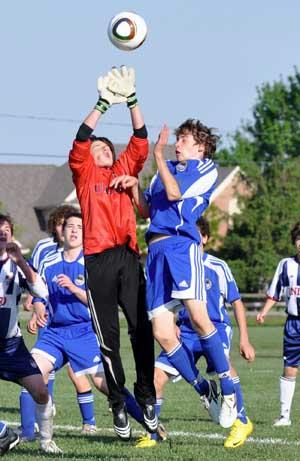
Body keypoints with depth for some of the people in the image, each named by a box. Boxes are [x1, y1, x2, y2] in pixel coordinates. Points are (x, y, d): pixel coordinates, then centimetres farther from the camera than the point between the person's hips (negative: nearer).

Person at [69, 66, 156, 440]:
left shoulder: (125, 170, 19)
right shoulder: (84, 174, 12)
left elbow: (140, 140, 11)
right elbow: (81, 140, -3)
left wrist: (131, 100, 1)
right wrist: (103, 103, -8)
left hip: (129, 257, 2)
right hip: (99, 260, -2)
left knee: (141, 328, -7)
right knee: (108, 336, 0)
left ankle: (146, 395, 0)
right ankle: (118, 404, 5)